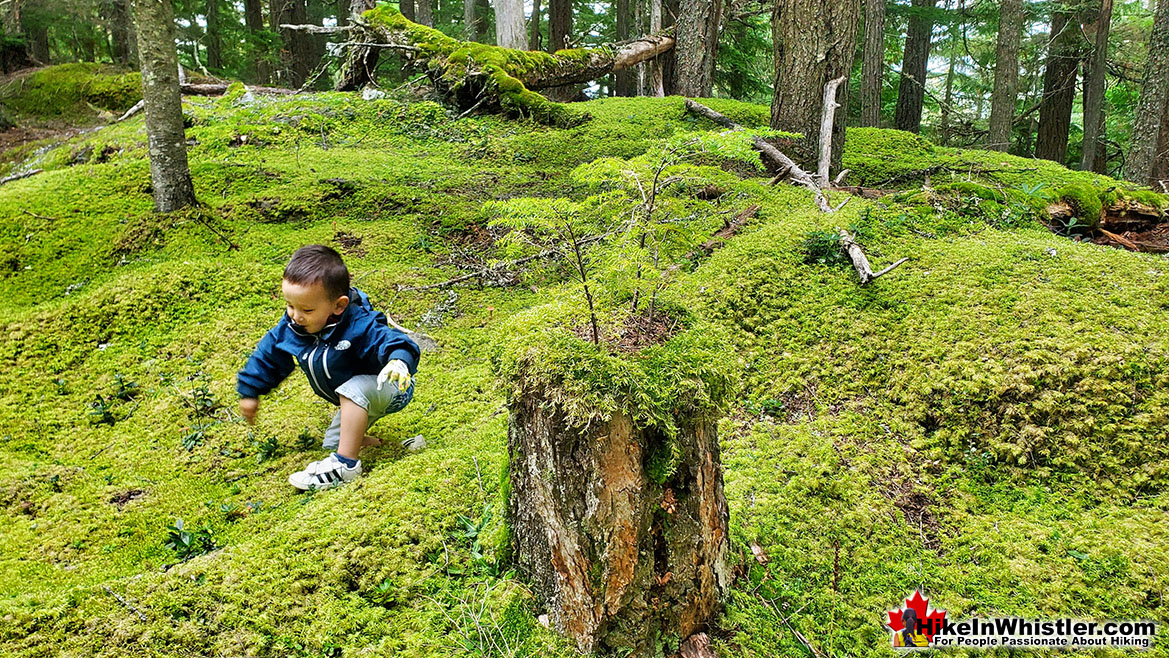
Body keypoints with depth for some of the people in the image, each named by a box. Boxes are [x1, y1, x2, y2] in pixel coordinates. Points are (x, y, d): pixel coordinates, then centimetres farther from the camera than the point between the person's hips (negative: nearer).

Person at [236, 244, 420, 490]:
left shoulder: (359, 327, -35)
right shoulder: (290, 327, -14)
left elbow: (396, 343, -42)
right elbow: (268, 355, 4)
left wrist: (399, 361, -67)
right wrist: (250, 392, 14)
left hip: (390, 389, -8)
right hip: (356, 403, 8)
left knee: (353, 389, -37)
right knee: (332, 443, 16)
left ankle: (346, 464, -31)